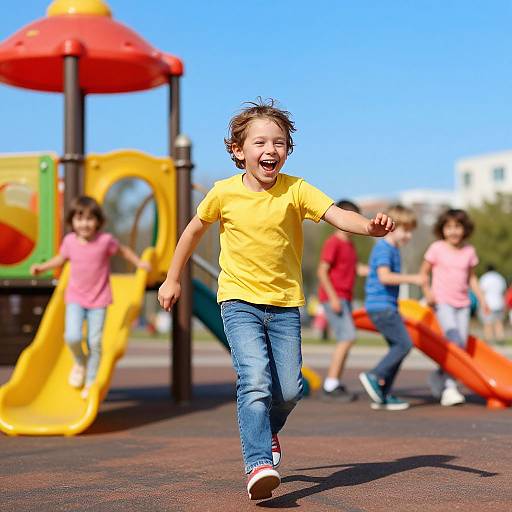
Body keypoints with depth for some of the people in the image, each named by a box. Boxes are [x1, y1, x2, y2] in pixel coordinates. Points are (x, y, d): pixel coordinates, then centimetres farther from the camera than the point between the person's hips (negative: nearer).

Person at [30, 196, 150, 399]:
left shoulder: (105, 240, -13)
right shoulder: (69, 241, -6)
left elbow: (123, 250, 6)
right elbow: (61, 258, 14)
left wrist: (139, 262, -1)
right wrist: (42, 267, 4)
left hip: (98, 299, -1)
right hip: (75, 298, 1)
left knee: (94, 342, -1)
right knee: (72, 337, -16)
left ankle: (91, 382, 19)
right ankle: (79, 362, 19)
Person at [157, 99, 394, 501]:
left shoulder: (296, 190, -7)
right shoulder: (224, 193, -6)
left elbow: (336, 214, -22)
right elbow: (195, 230, 11)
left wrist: (370, 226, -43)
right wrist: (173, 279, 16)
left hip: (285, 304, 2)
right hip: (240, 301, -2)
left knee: (290, 389, 2)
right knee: (255, 380, -20)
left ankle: (266, 431, 35)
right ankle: (259, 464, -19)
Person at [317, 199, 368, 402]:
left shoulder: (349, 244, 16)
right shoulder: (333, 243, -13)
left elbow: (357, 268, 22)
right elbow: (322, 271, -17)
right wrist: (333, 297, -21)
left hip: (345, 298, 10)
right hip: (334, 297, -10)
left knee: (345, 340, 10)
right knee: (348, 337, -15)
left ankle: (335, 385, 16)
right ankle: (331, 384, -12)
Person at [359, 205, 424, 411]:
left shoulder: (393, 249, 18)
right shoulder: (383, 248, -13)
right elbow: (384, 276, -26)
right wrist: (411, 278, -24)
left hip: (388, 306, 10)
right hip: (381, 306, -10)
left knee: (397, 347, 9)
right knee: (404, 344, -13)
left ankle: (383, 395, 11)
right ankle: (374, 376, -7)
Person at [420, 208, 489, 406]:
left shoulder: (469, 251, 9)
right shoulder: (437, 248, -4)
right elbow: (424, 272, 1)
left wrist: (481, 299, 10)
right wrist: (427, 292, -14)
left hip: (462, 303, 5)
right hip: (442, 302, -5)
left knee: (462, 347, -1)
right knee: (454, 341, -19)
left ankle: (440, 376, 17)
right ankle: (449, 387, -12)